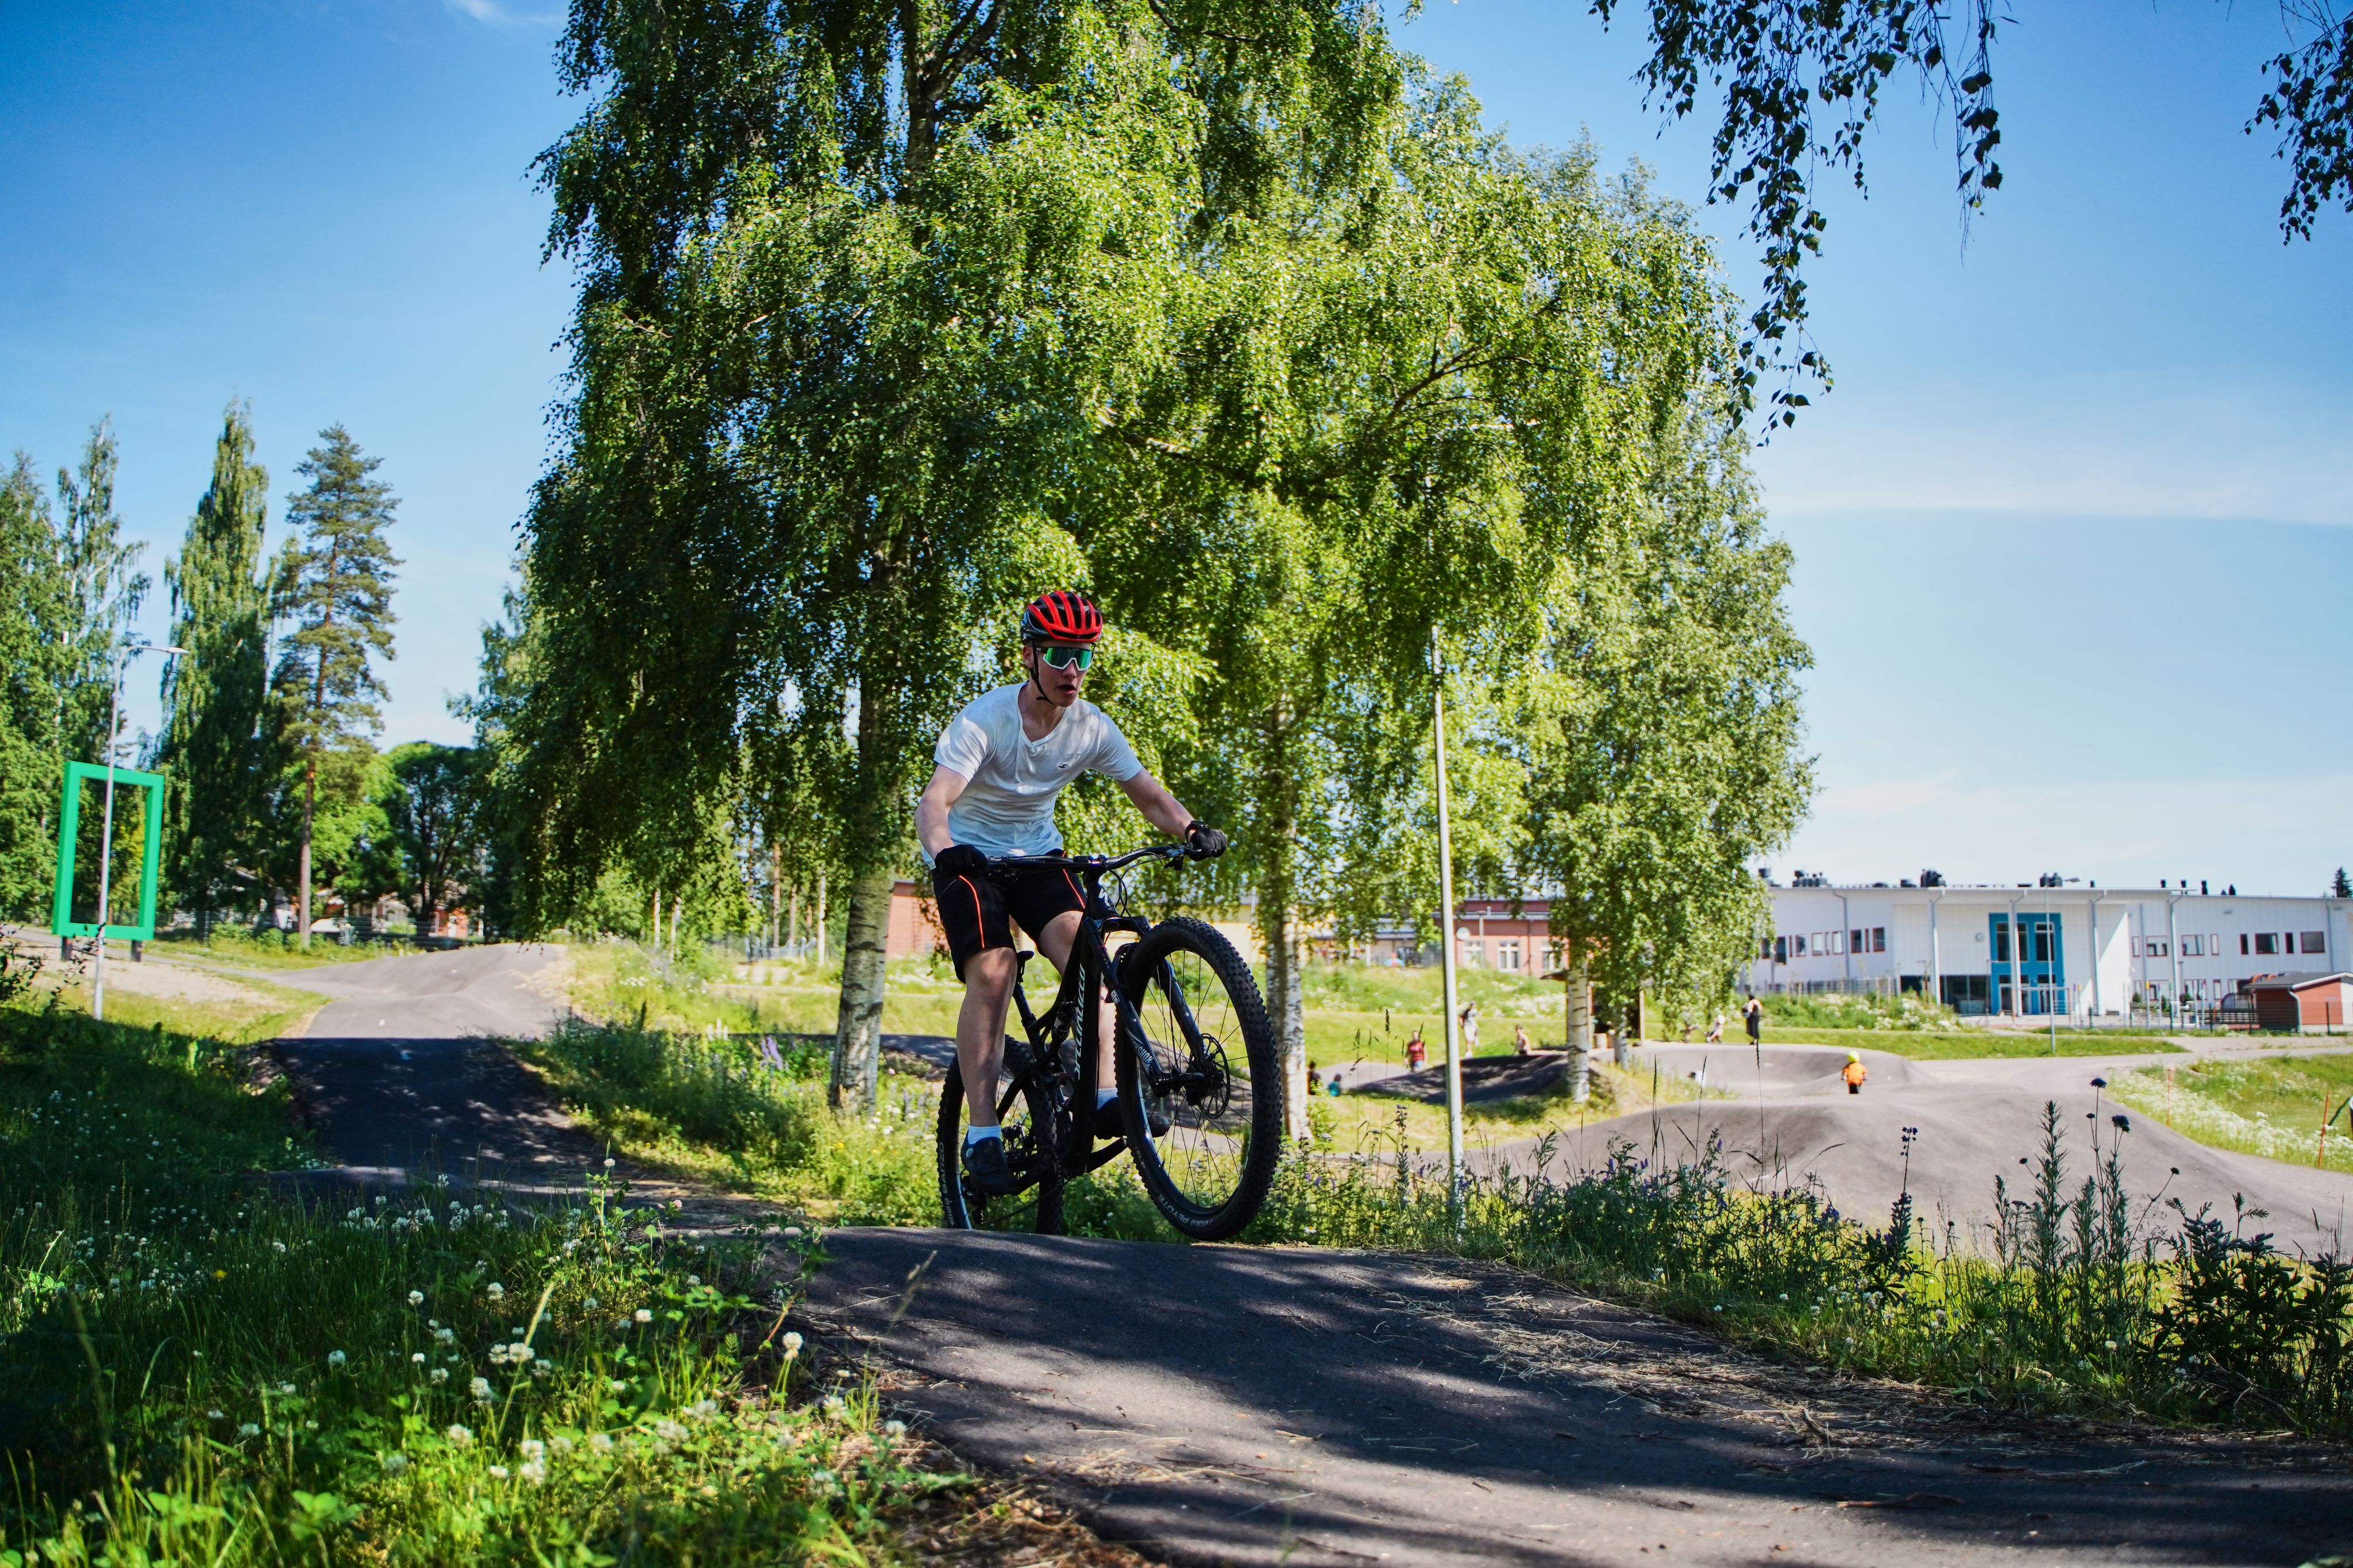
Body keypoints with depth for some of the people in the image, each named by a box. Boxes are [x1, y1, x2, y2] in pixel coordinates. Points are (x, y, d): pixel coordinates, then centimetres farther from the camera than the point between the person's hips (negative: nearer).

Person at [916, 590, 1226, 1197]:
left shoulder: (1092, 727, -10)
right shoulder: (984, 720, -23)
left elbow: (1149, 795, -9)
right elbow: (933, 802, -34)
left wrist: (1192, 829, -30)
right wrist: (945, 851, -56)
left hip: (1037, 852, 4)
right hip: (970, 856, -4)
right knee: (993, 971, -22)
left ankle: (1105, 1092, -20)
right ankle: (982, 1131, -16)